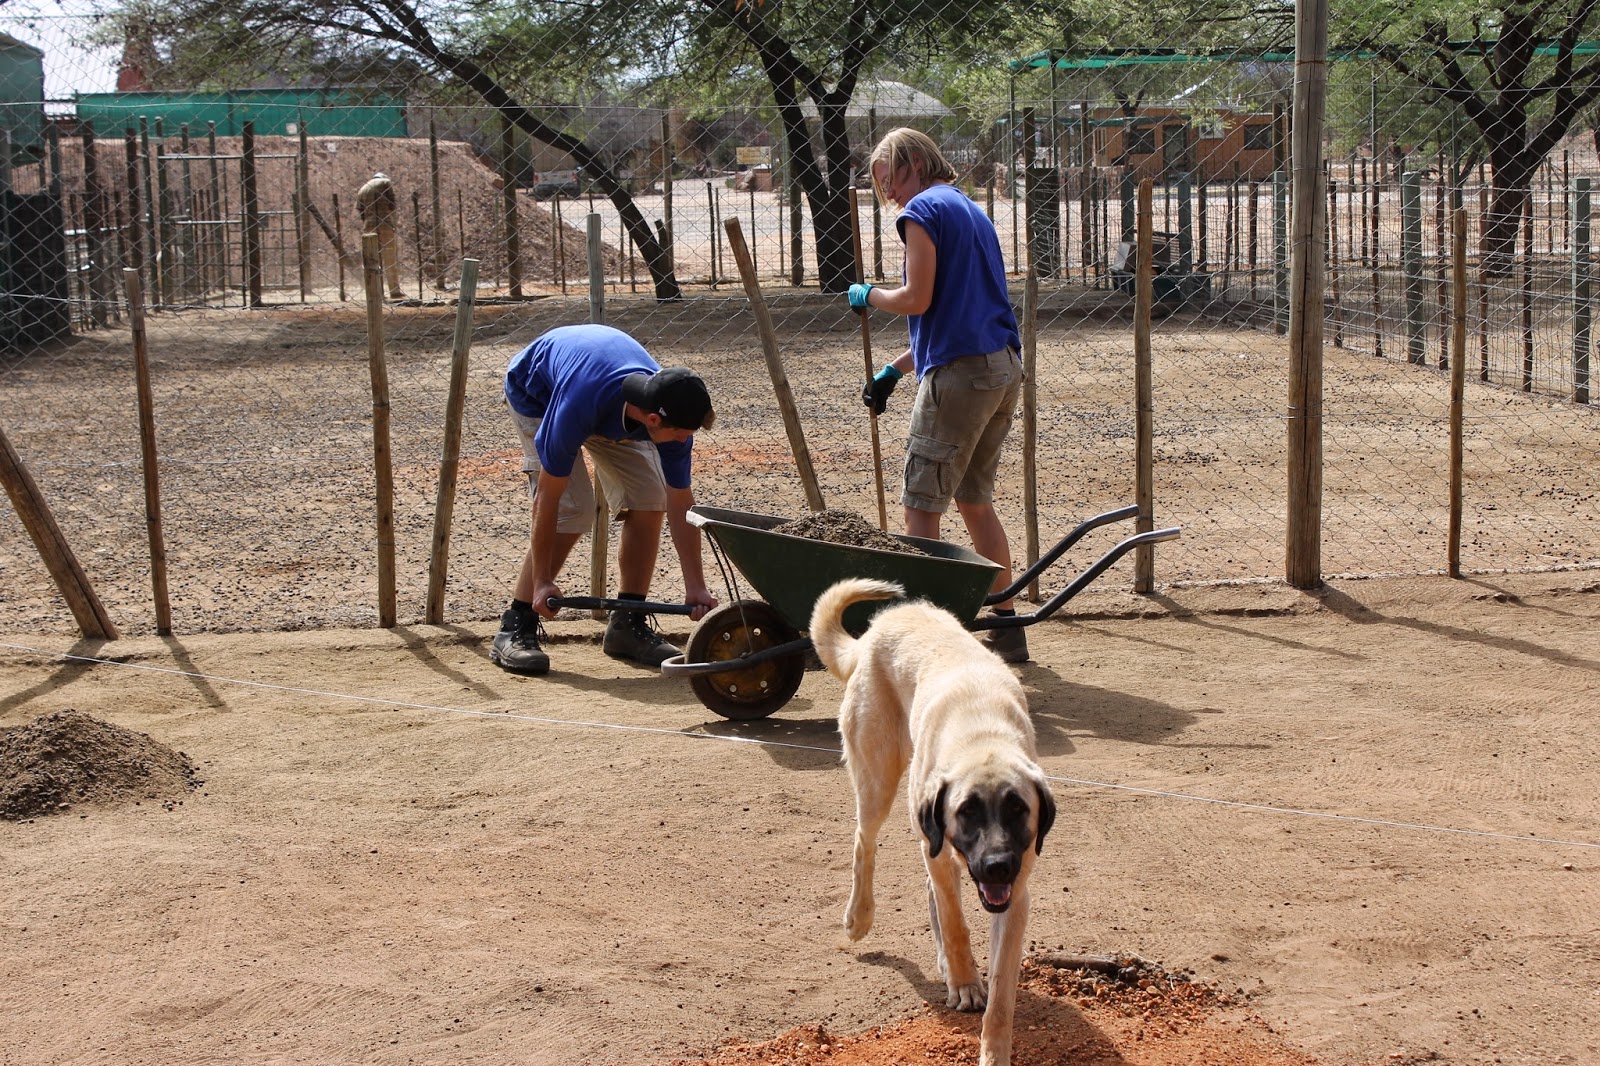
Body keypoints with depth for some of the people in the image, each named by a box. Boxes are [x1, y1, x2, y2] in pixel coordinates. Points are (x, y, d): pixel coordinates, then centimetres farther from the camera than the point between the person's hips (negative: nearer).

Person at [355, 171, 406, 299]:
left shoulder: (362, 189, 18)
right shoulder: (386, 183, 4)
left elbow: (359, 211, 11)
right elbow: (393, 204, -5)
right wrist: (396, 209, 15)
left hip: (369, 227, 4)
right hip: (387, 226, -4)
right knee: (391, 260, 2)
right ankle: (395, 290, 0)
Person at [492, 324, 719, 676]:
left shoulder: (671, 412, -29)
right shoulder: (577, 406, -44)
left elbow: (679, 504, -18)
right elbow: (548, 497, -32)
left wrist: (696, 587, -18)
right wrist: (542, 580, -26)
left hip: (615, 409, 5)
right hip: (535, 394, -5)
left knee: (648, 501, -11)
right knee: (572, 509, -21)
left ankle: (627, 624, 3)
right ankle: (514, 629, -11)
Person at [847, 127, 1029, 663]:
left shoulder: (923, 210, -5)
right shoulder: (971, 211, 23)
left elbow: (917, 300, -14)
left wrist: (868, 295, 5)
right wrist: (895, 370, 22)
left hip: (959, 374, -9)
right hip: (1004, 367, 9)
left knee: (921, 507, -4)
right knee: (974, 499, 17)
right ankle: (1007, 628, 19)